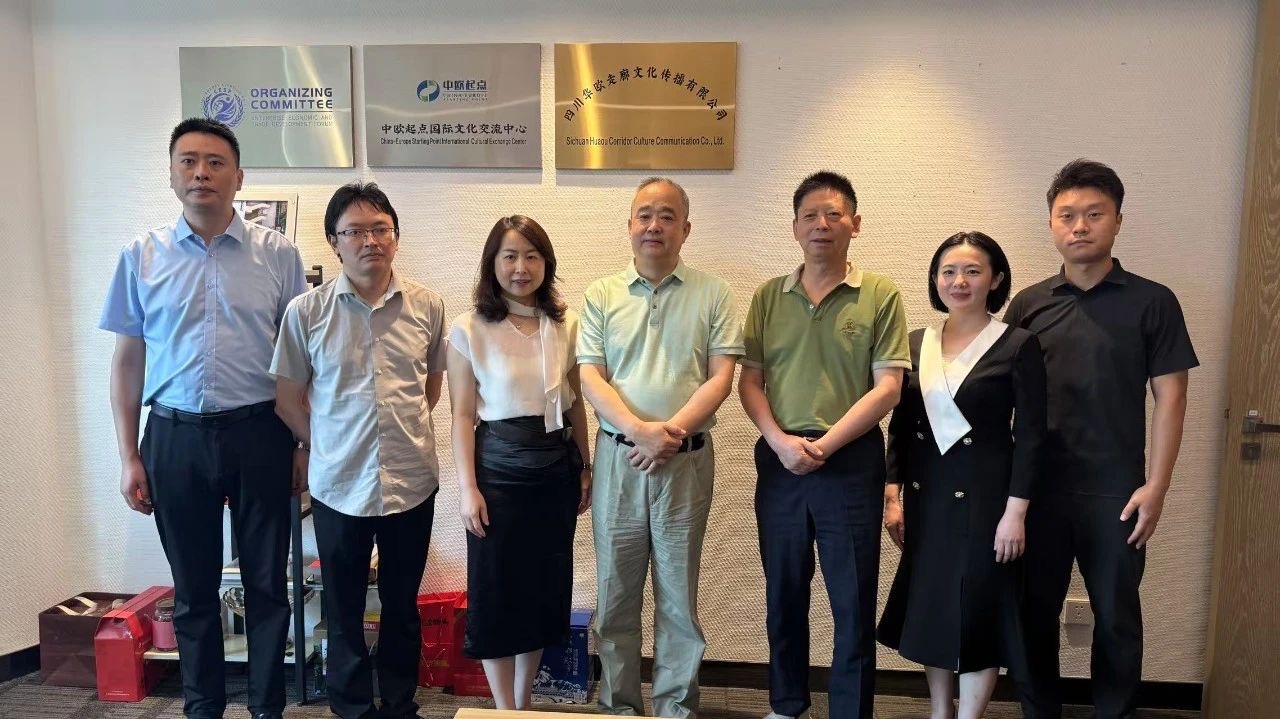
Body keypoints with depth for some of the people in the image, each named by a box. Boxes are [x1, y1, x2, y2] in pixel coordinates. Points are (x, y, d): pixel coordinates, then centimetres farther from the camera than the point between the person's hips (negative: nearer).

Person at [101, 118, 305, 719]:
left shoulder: (276, 253, -1)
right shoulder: (141, 257, 4)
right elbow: (127, 361, 7)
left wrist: (305, 444, -1)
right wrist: (129, 457, 4)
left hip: (259, 433, -1)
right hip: (176, 437, 2)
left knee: (266, 582, 9)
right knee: (193, 588, 13)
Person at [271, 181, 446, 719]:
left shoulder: (427, 306, -2)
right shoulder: (305, 311, -6)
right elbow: (288, 396, 3)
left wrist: (403, 429, 9)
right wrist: (324, 445, 3)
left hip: (412, 481, 1)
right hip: (338, 485, -1)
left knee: (403, 605, 16)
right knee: (343, 611, 13)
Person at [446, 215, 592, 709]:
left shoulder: (565, 325, 4)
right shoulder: (470, 330, -5)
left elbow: (576, 404, 10)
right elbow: (464, 416, -6)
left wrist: (585, 468, 9)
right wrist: (468, 487, -10)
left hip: (557, 468, 4)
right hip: (499, 468, -3)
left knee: (545, 586, 12)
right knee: (497, 589, 5)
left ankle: (524, 704, 31)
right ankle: (506, 710, 23)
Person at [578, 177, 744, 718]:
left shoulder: (712, 294, 3)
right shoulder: (602, 295, 6)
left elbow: (721, 377, -3)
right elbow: (589, 376, -1)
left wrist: (671, 431, -16)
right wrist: (639, 429, -17)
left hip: (687, 460, -1)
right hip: (617, 458, 1)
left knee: (679, 593, 9)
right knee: (616, 591, 11)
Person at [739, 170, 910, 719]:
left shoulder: (880, 296, -2)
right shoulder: (768, 296, 7)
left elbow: (887, 388, -7)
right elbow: (749, 381, 5)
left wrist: (824, 445, -13)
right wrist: (780, 440, -11)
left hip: (852, 460, -3)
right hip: (779, 460, 3)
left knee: (854, 601, 5)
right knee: (783, 594, 15)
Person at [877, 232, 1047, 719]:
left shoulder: (1018, 345, -7)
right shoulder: (915, 343, 6)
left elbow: (1030, 436, -9)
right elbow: (900, 428, 7)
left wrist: (1015, 512, -13)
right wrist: (892, 496, 2)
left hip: (984, 498, -4)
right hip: (925, 497, 5)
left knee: (978, 609, 4)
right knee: (929, 607, 13)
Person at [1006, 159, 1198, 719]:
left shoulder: (1151, 302, 0)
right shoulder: (1028, 304, 6)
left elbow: (1170, 397, -2)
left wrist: (1155, 486, -8)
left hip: (1114, 489, -2)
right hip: (1038, 485, 2)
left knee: (1116, 617, 11)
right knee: (1034, 612, 11)